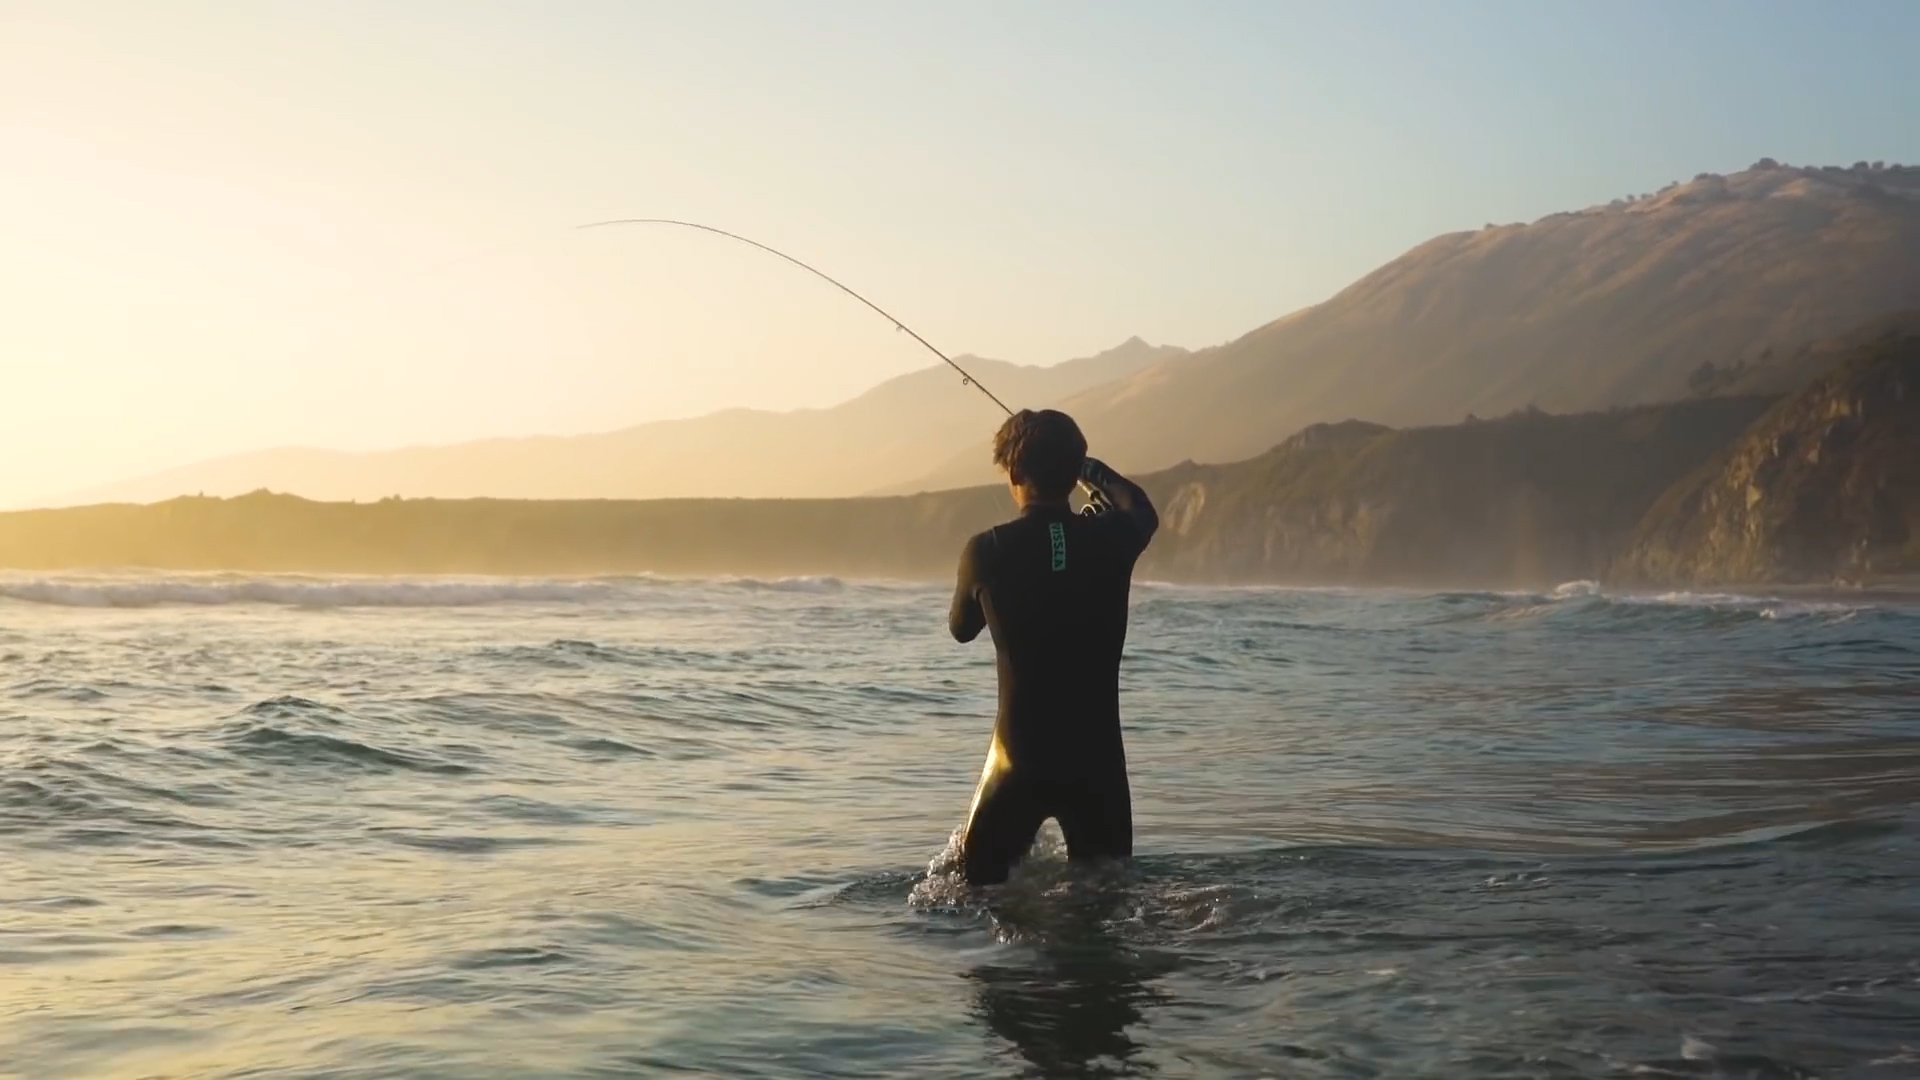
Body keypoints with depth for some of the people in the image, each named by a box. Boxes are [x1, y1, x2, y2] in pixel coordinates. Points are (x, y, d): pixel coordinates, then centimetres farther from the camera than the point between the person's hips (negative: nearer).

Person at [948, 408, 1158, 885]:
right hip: (1097, 757, 2)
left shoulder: (987, 550, -10)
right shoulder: (1110, 538, -4)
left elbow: (961, 629, 12)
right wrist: (1096, 471, 41)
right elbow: (1144, 513, 24)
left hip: (1019, 756, -2)